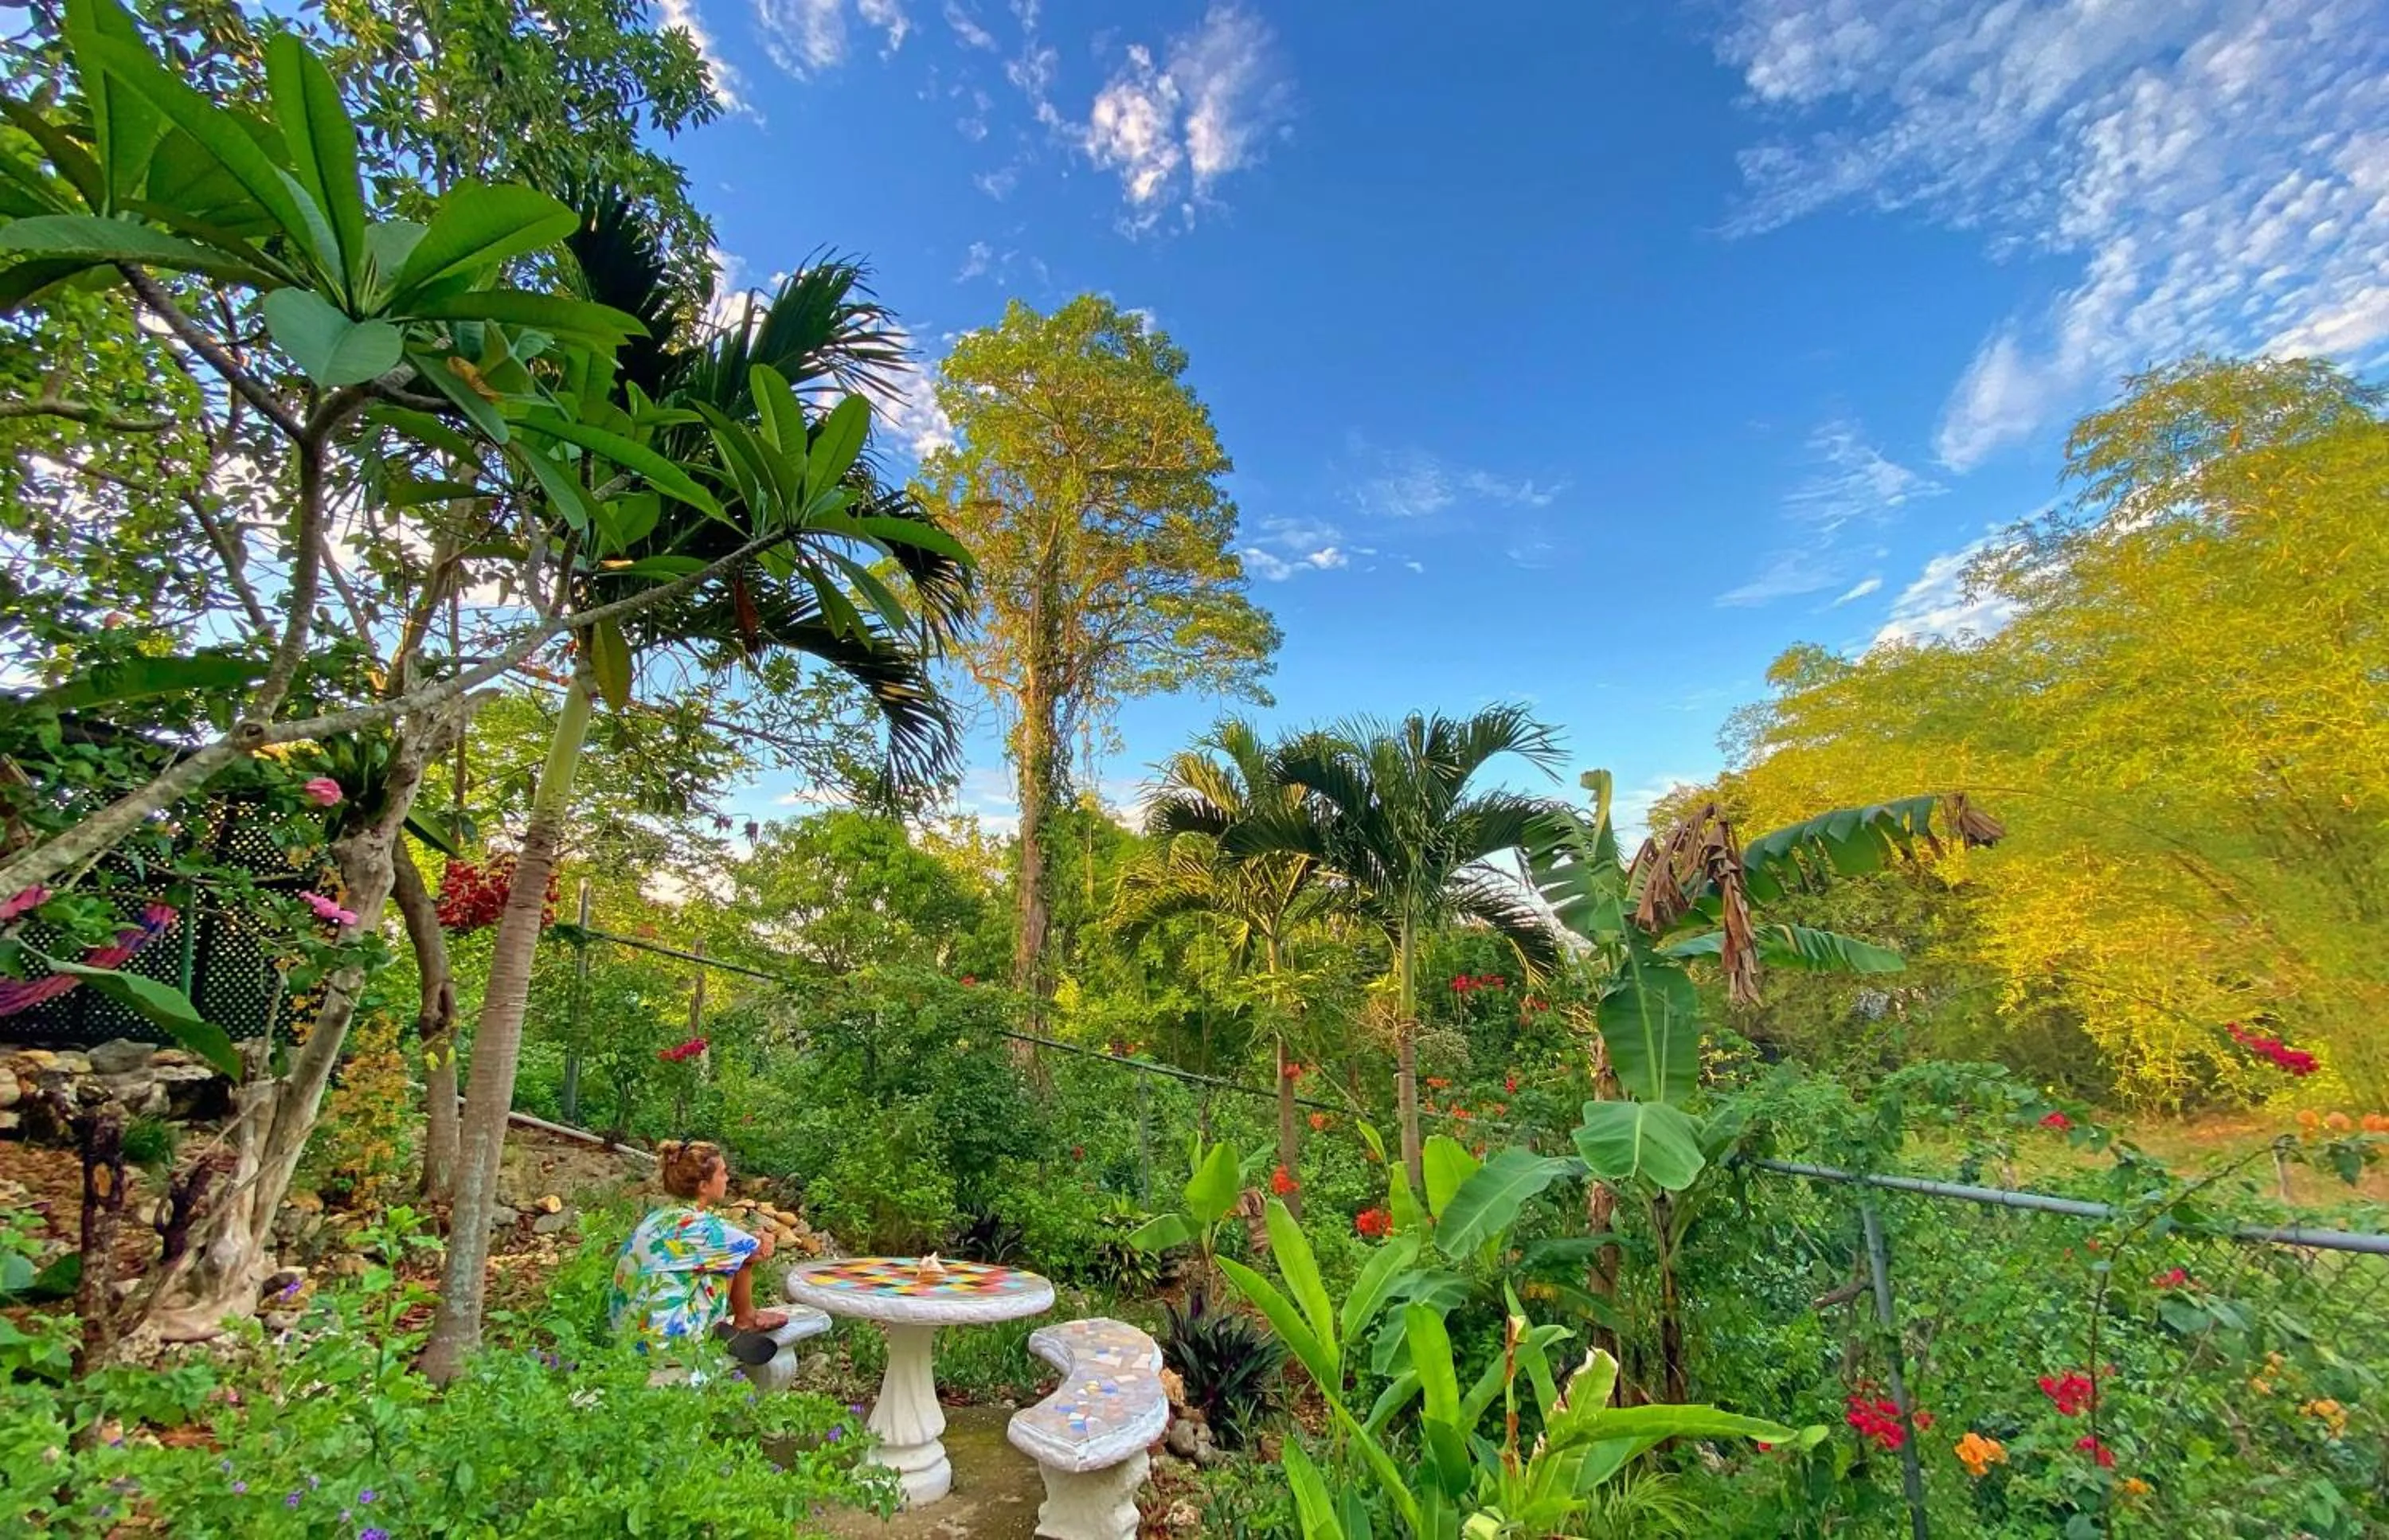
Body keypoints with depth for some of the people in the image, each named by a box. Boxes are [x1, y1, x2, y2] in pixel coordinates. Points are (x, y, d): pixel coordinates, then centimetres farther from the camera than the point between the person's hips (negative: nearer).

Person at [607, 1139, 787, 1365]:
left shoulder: (659, 1216, 4)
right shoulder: (704, 1228, -20)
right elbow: (763, 1251, -8)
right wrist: (764, 1240, 17)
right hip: (665, 1338, -8)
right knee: (744, 1256, -2)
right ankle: (744, 1320, 17)